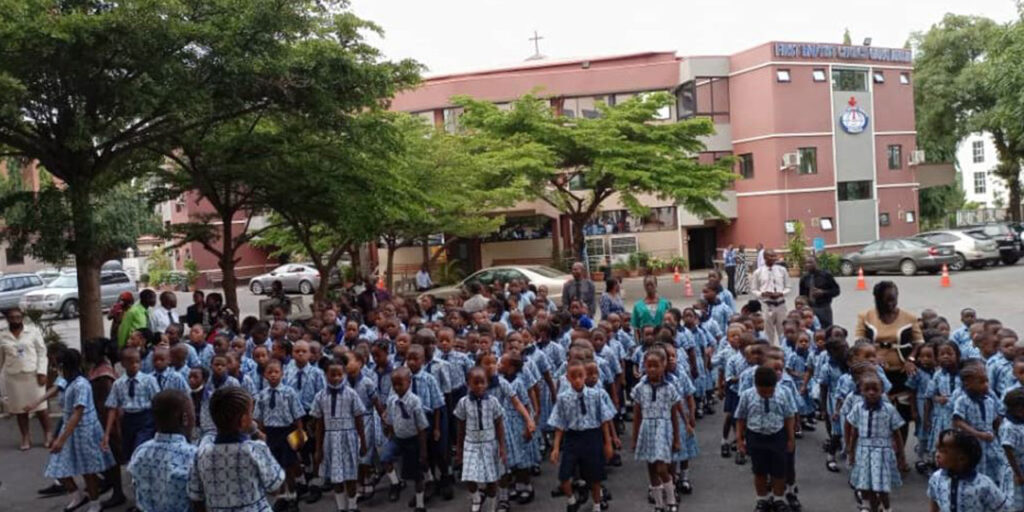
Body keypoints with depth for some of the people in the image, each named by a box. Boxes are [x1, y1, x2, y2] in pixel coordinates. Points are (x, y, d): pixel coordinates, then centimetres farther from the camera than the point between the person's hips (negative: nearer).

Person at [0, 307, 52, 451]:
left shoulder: (33, 331, 0)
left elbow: (42, 352, -1)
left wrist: (41, 372, -8)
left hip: (32, 375, -2)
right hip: (13, 377, 2)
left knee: (40, 407, 0)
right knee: (20, 409, 7)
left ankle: (49, 435, 13)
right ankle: (26, 438, 17)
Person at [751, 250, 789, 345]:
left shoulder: (782, 270, 2)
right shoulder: (758, 272, -3)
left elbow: (787, 287, 8)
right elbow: (753, 290, 3)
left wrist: (781, 293, -12)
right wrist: (762, 294, -16)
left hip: (781, 304, 2)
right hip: (767, 305, -2)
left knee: (782, 330, 12)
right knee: (769, 331, 7)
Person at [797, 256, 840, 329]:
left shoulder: (825, 275, 0)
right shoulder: (804, 279, 7)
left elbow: (836, 290, 1)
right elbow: (802, 295, 15)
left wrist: (823, 292, -13)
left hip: (824, 309, -2)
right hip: (810, 309, 2)